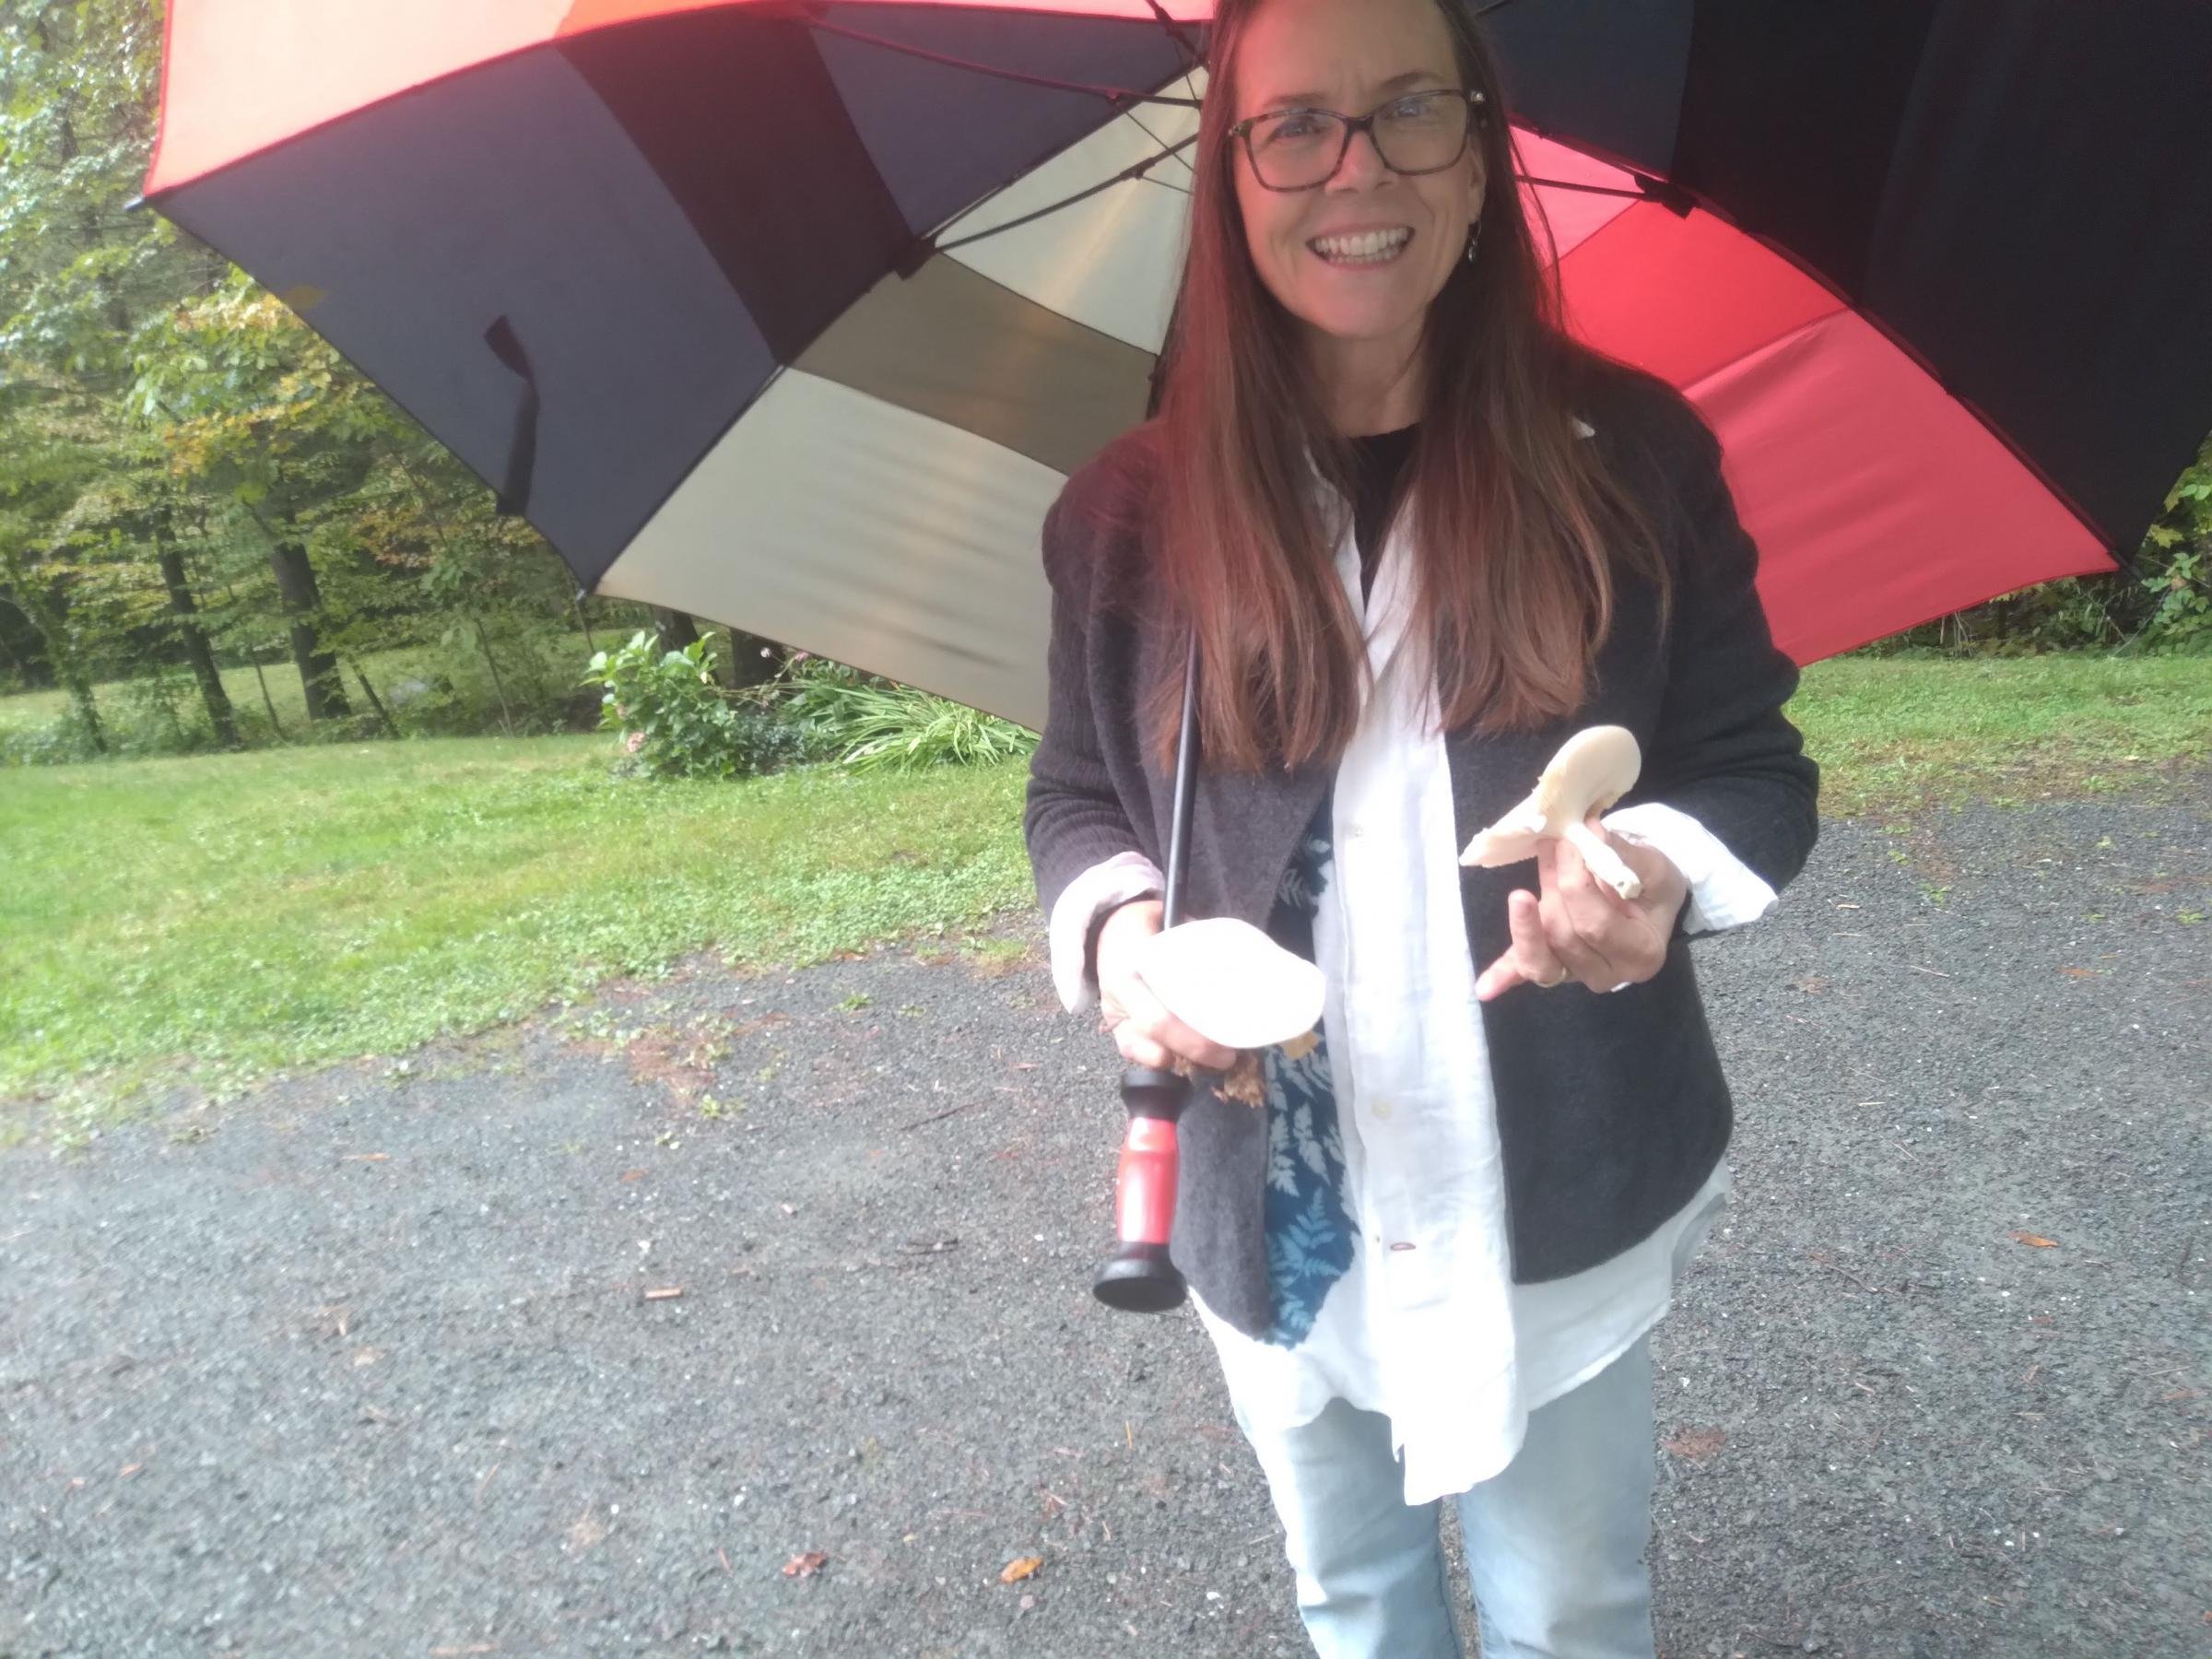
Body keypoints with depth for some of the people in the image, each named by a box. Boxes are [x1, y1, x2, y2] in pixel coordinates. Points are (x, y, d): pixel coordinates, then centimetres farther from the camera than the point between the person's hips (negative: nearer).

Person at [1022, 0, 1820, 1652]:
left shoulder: (1632, 457, -8)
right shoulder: (1132, 515, -6)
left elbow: (1755, 765, -1)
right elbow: (1077, 794, 5)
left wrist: (1662, 868, -23)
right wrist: (1114, 923, -16)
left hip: (1565, 1195, -1)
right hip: (1272, 1205, 2)